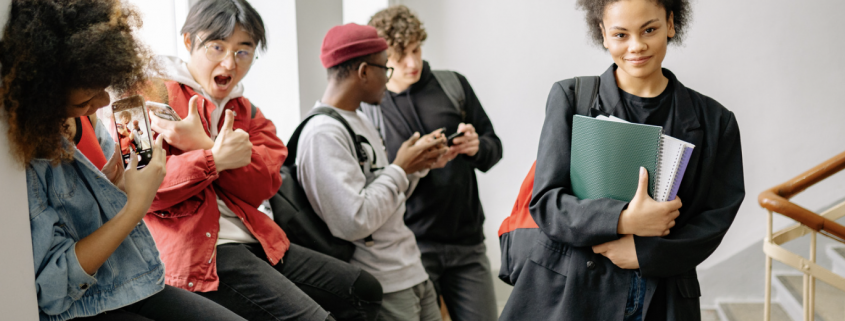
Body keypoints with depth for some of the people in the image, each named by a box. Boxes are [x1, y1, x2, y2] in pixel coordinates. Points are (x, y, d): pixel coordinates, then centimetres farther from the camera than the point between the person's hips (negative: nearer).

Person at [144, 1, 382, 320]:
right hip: (195, 249, -7)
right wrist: (214, 159, -25)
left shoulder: (245, 111, 20)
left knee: (364, 289, 5)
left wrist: (202, 144, -14)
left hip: (251, 240, 7)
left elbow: (264, 186, 1)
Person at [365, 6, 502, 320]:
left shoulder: (454, 84, 6)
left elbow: (494, 146, 11)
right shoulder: (370, 109, -1)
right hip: (409, 245, -2)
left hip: (467, 240, 3)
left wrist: (477, 148, -11)